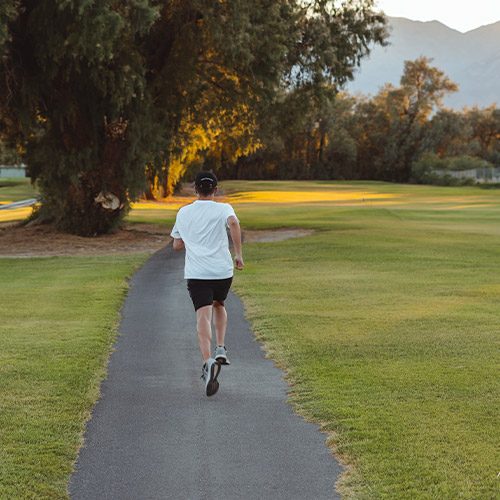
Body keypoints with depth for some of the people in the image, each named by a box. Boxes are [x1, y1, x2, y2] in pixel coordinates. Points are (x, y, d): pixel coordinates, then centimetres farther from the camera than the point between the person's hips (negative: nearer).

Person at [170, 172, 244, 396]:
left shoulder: (183, 212, 13)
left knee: (203, 316, -11)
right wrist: (239, 254, -12)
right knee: (218, 305, 28)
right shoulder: (223, 209, 5)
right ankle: (220, 349, 15)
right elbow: (233, 223, -18)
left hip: (196, 273, 0)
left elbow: (177, 245, 19)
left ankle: (208, 361, -32)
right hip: (223, 270, 0)